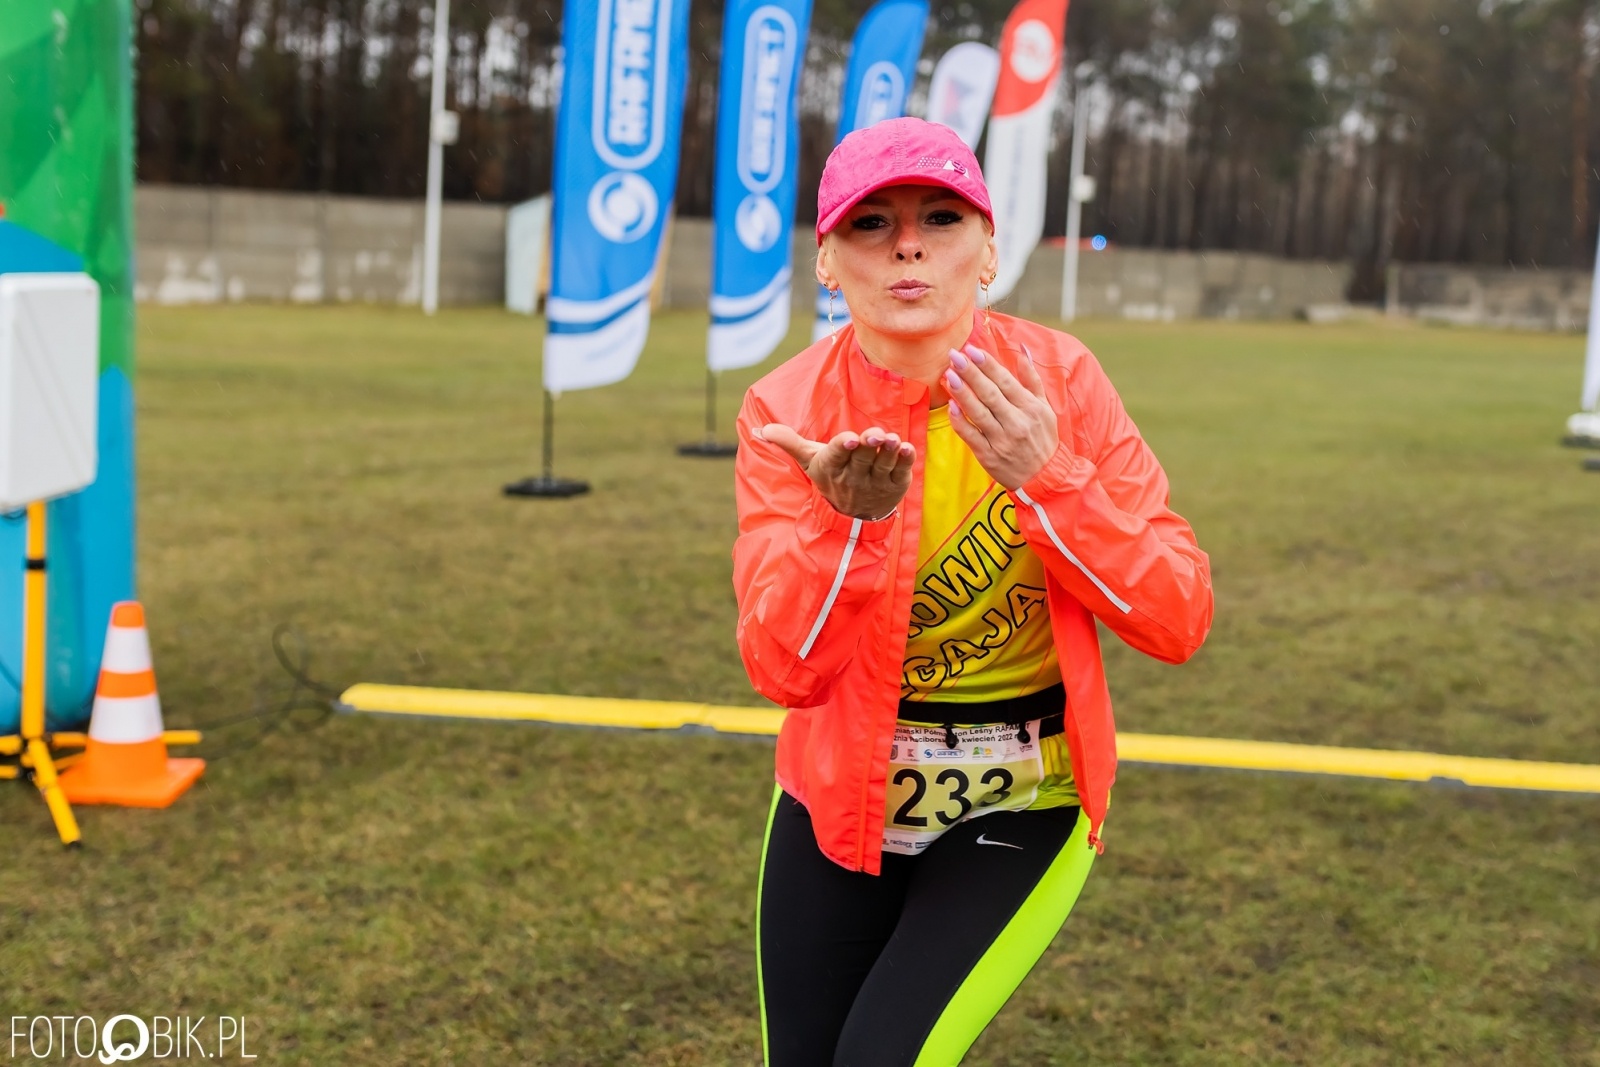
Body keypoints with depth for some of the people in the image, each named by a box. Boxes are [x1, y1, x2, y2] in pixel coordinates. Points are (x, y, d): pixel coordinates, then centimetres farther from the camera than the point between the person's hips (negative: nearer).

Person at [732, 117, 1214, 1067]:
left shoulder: (1057, 379, -12)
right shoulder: (789, 411, -11)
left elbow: (1179, 622, -16)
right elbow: (785, 670, -19)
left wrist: (1045, 481, -29)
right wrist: (847, 519, -36)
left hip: (1021, 808, -1)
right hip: (838, 798, 2)